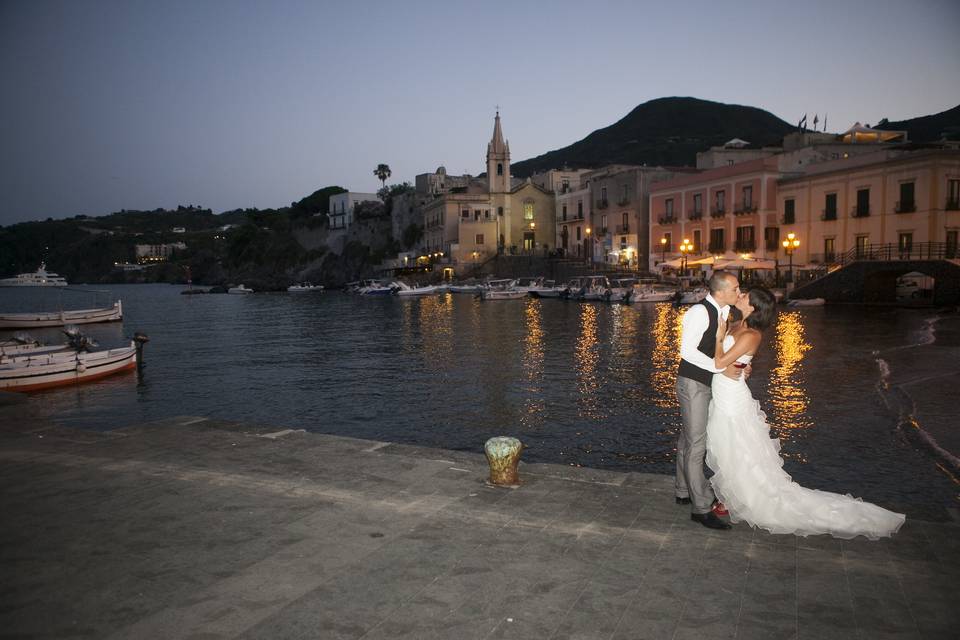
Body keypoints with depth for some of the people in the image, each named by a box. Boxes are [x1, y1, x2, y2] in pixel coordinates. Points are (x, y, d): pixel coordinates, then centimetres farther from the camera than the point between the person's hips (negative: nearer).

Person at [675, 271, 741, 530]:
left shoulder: (721, 312, 9)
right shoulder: (699, 312, -20)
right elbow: (687, 350, -26)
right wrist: (722, 368, -24)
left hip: (704, 384, 9)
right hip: (692, 383, -9)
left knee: (688, 439, 18)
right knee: (696, 444, -5)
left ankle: (684, 491, 32)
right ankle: (701, 507, 0)